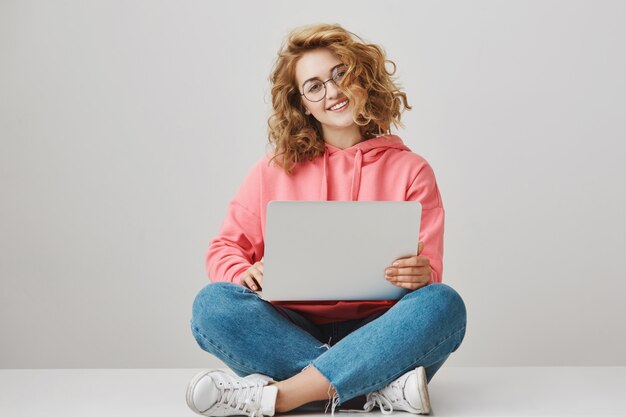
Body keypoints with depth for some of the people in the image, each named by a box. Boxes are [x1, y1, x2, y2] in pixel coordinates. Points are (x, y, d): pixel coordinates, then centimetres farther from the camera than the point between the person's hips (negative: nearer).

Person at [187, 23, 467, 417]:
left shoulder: (410, 170, 7)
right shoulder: (275, 170, 10)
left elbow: (430, 271, 3)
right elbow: (224, 248, 11)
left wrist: (422, 274, -23)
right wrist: (244, 272, -13)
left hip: (374, 333, 0)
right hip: (291, 329, 1)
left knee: (442, 302, -29)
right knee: (214, 303, -25)